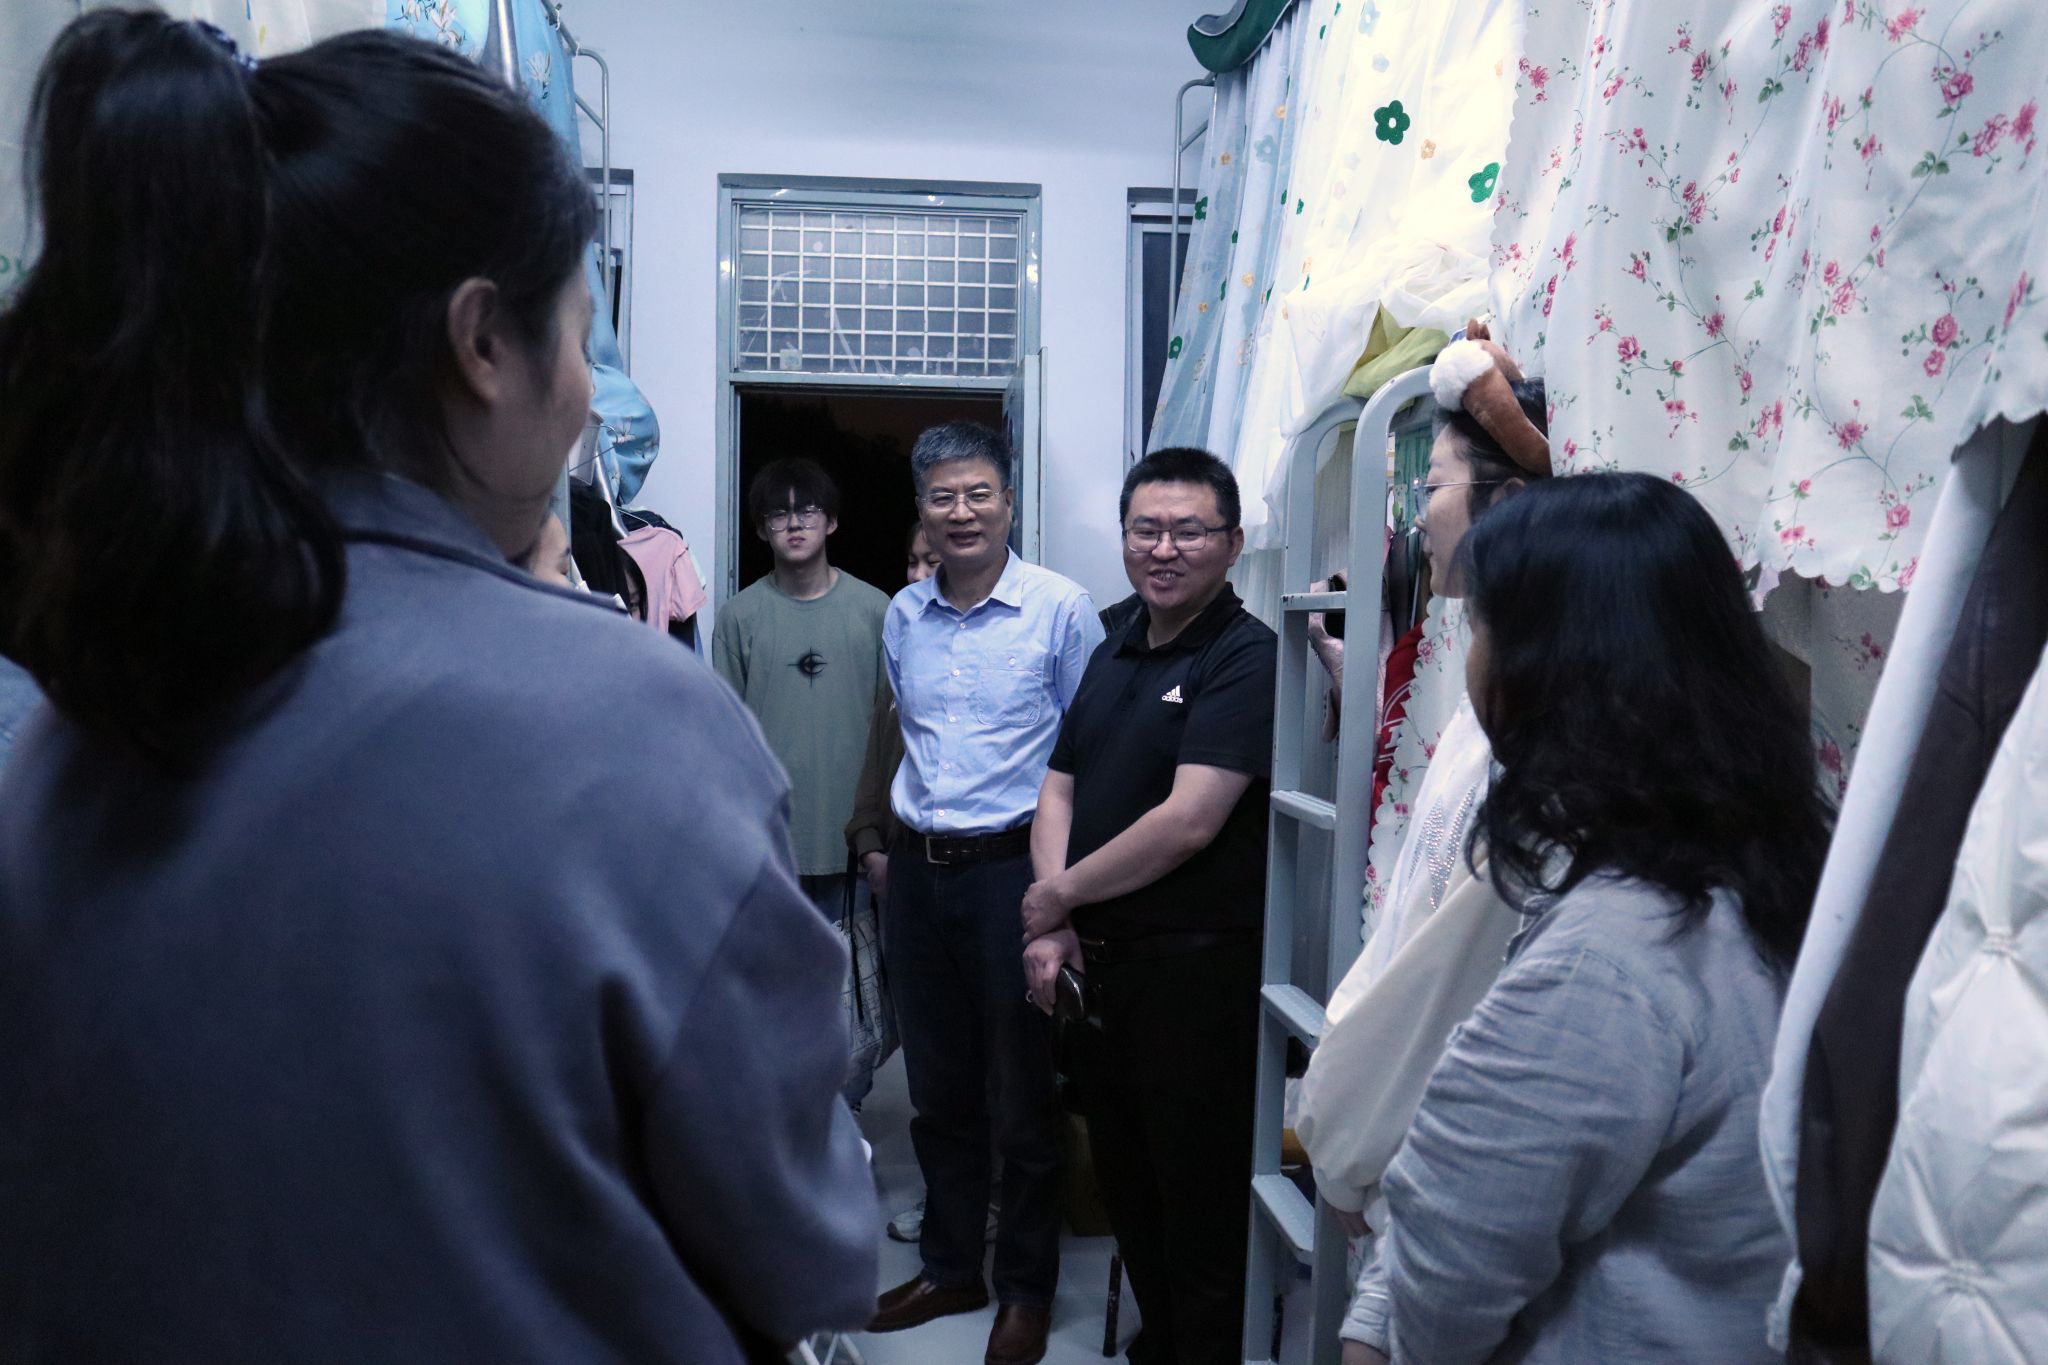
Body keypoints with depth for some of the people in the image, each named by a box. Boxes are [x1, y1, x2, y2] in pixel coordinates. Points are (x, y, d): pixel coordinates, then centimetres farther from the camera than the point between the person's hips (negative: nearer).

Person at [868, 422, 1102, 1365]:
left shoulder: (1061, 609, -8)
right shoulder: (903, 615, 8)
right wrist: (890, 845, 14)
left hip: (1011, 868, -5)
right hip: (917, 870, 5)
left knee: (1021, 1098, 7)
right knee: (937, 1090, 16)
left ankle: (1027, 1289, 25)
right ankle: (949, 1268, 33)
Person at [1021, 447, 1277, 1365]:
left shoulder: (1246, 657, -14)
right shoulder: (1113, 656, 12)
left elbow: (1188, 822, -21)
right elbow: (1059, 789, 11)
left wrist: (1058, 894, -10)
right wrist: (1052, 930, -3)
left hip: (1200, 967, -8)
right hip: (1100, 962, 8)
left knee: (1201, 1206, 5)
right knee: (1124, 1182, 21)